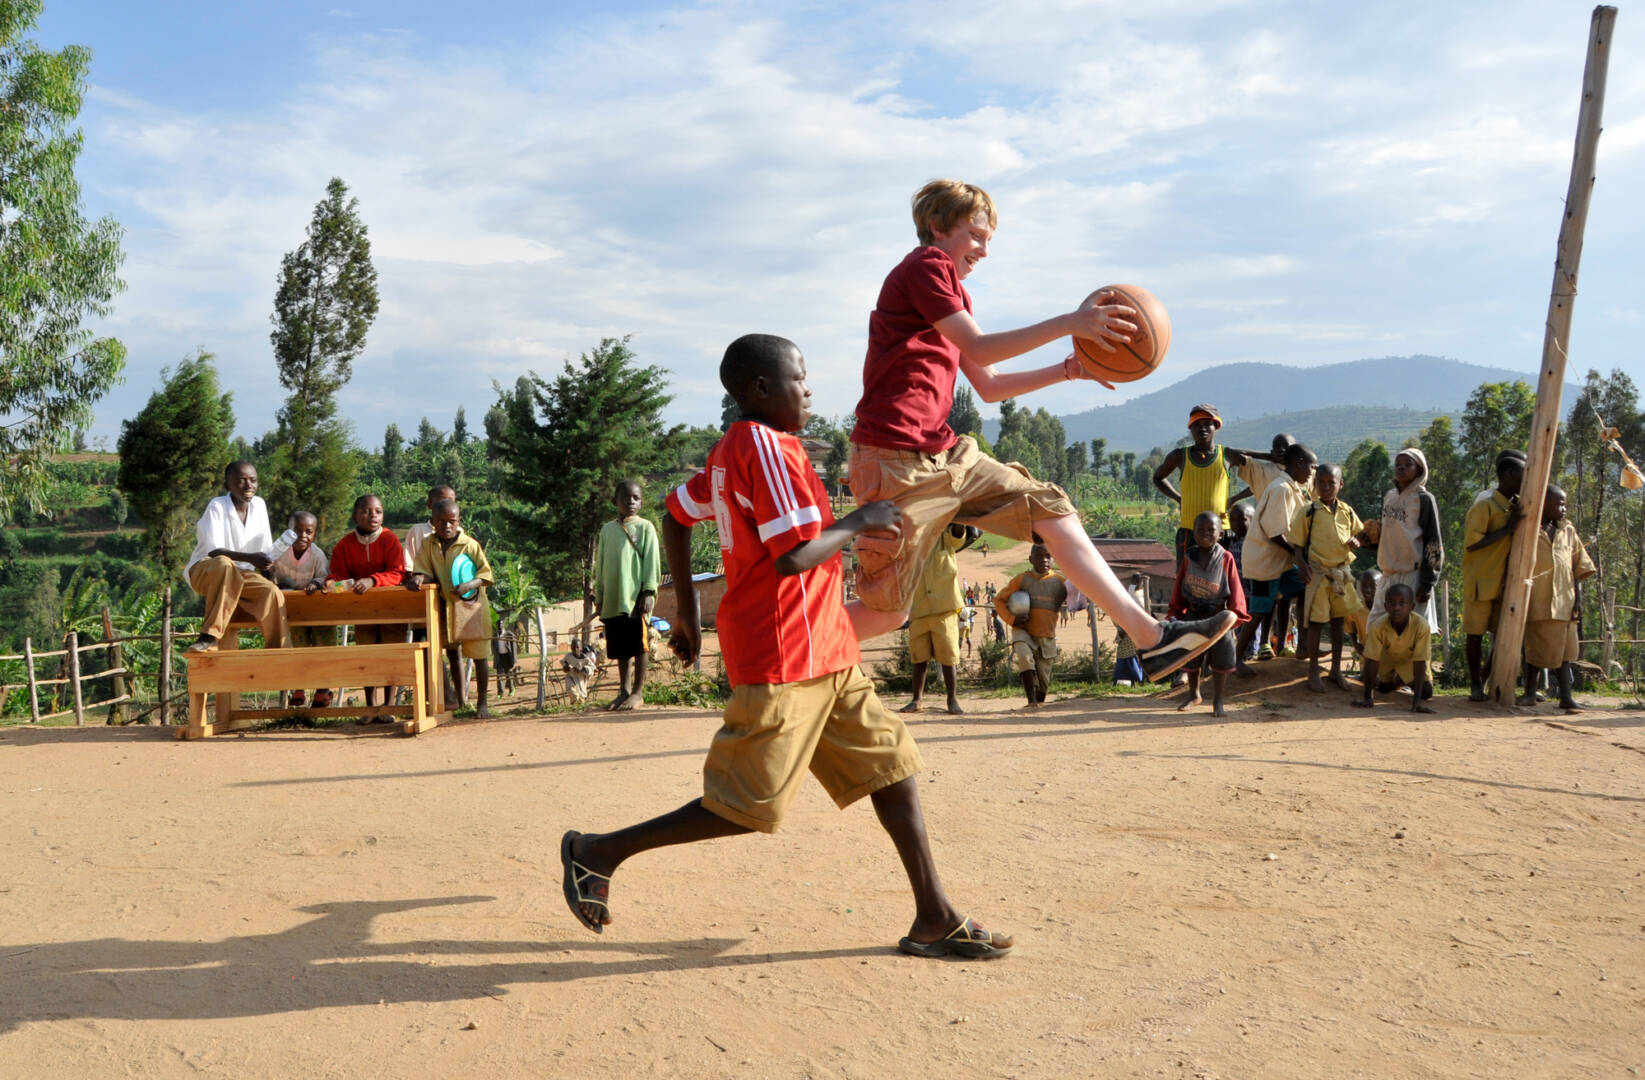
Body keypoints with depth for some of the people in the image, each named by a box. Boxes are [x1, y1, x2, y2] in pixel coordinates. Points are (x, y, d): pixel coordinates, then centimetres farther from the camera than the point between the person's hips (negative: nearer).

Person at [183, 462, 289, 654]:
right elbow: (214, 551, -25)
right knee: (224, 564, -39)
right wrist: (249, 558, -39)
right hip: (203, 571, -5)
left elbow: (267, 548, 8)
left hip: (239, 574, 5)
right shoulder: (217, 506, -15)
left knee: (272, 592, -23)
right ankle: (210, 636, -39)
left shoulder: (259, 505, 2)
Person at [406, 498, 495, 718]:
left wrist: (468, 586, -27)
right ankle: (461, 698, 32)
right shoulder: (428, 545, 0)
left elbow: (485, 573, -10)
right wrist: (420, 577, -21)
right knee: (452, 651, 17)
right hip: (445, 605, 5)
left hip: (472, 604, -5)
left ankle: (482, 702, 10)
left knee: (479, 654, -1)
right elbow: (424, 570, 2)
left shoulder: (470, 544, -11)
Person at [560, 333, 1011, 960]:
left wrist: (687, 614, 25)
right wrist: (858, 522, -9)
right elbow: (793, 557, -24)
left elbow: (676, 517, 22)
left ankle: (935, 920, 13)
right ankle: (598, 852, 9)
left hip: (823, 655, 10)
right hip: (784, 660, -10)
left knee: (892, 766, 9)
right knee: (749, 809, -4)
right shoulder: (768, 446, -16)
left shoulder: (731, 450, 14)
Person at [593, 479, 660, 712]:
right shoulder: (607, 530, 15)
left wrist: (649, 592, -11)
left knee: (639, 645, -2)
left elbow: (652, 561, -3)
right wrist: (599, 596, 13)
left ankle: (638, 692, 5)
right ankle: (624, 690, 18)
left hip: (636, 597, -4)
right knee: (619, 648, 9)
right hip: (613, 599, 5)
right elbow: (600, 565, 17)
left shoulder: (645, 527, 2)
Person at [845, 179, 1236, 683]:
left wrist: (1069, 369, 10)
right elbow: (977, 349, -17)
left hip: (946, 453, 10)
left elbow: (989, 386, 20)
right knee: (884, 613, -5)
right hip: (897, 464, -10)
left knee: (1050, 510, 3)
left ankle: (1150, 638, 2)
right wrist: (1068, 323, -19)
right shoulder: (925, 266, -6)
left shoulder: (954, 291, 24)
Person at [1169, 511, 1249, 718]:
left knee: (1220, 659, 0)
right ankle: (1194, 694, 36)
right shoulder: (1188, 557, -4)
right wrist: (1176, 612, 4)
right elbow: (1179, 587, 3)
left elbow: (1235, 589, -6)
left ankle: (1217, 702, 14)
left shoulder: (1226, 558, -9)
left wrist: (1234, 614, -8)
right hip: (1193, 615, 2)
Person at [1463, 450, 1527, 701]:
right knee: (1476, 633, 2)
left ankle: (1485, 680, 18)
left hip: (1505, 581, 7)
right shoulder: (1485, 506, -14)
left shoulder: (1517, 505, 8)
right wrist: (1507, 527, -21)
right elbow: (1472, 543, -21)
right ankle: (1476, 685, 12)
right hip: (1481, 581, -7)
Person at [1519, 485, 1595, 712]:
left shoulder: (1568, 531, 11)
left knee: (1563, 648, 5)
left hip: (1563, 600, 4)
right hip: (1537, 600, -4)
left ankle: (1566, 697, 9)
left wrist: (1578, 599, 5)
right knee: (1535, 646, 3)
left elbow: (1577, 567, 12)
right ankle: (1530, 693, 16)